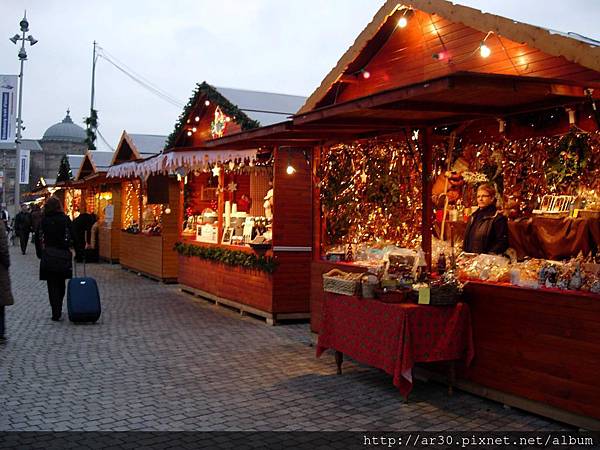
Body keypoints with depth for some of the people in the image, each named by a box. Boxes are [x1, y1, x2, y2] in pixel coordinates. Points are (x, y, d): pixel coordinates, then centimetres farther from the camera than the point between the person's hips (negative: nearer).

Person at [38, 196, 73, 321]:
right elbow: (73, 236, -5)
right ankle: (58, 310, 23)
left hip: (48, 255, -1)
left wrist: (40, 253, 7)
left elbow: (39, 238, -3)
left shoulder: (43, 220, -5)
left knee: (52, 285, 4)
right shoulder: (65, 219, -5)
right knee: (61, 284, 16)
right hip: (63, 255, 1)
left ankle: (56, 313, -1)